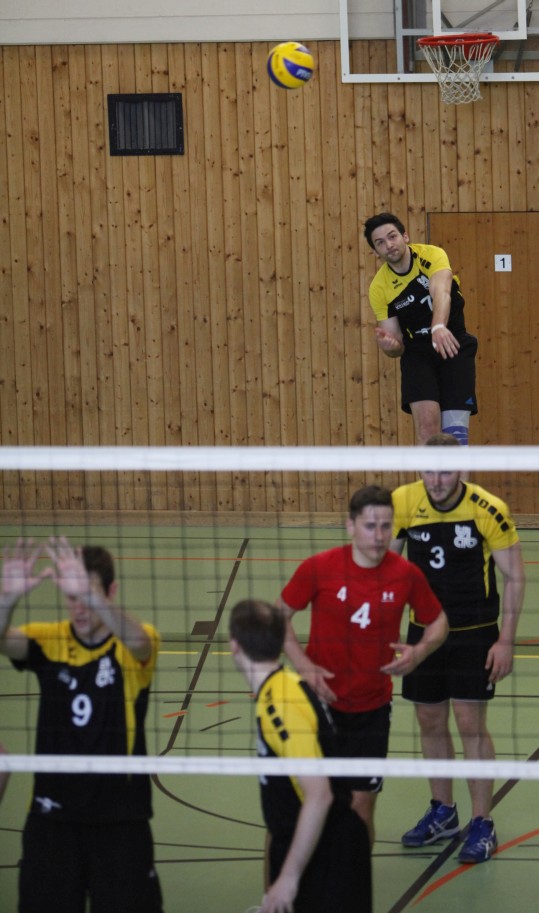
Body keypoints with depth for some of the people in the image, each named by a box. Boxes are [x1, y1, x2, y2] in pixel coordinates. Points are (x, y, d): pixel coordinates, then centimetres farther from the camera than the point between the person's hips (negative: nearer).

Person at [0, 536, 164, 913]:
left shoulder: (134, 645, -8)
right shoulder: (49, 640, -1)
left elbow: (137, 640, -32)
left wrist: (87, 592, -51)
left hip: (120, 814, -2)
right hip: (53, 811, 2)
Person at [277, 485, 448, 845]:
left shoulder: (406, 574, -7)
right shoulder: (318, 568, -12)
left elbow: (438, 620, 8)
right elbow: (279, 616, 0)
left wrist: (419, 651, -13)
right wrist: (305, 666, -12)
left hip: (372, 710, 1)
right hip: (321, 701, -1)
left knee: (361, 806, 2)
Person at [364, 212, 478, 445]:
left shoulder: (432, 255, -12)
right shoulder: (379, 288, -7)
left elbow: (441, 293, -33)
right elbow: (397, 348, -3)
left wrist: (439, 327, -53)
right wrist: (390, 345, -29)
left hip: (453, 346, 0)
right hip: (417, 353, 1)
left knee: (455, 432, -9)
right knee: (427, 421, -20)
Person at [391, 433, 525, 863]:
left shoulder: (489, 510, -18)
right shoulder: (402, 504, -9)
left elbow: (514, 577, -9)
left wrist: (506, 641, -13)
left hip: (475, 633, -4)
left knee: (470, 724, -6)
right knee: (431, 723, 11)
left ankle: (483, 826, 5)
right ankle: (443, 812, 29)